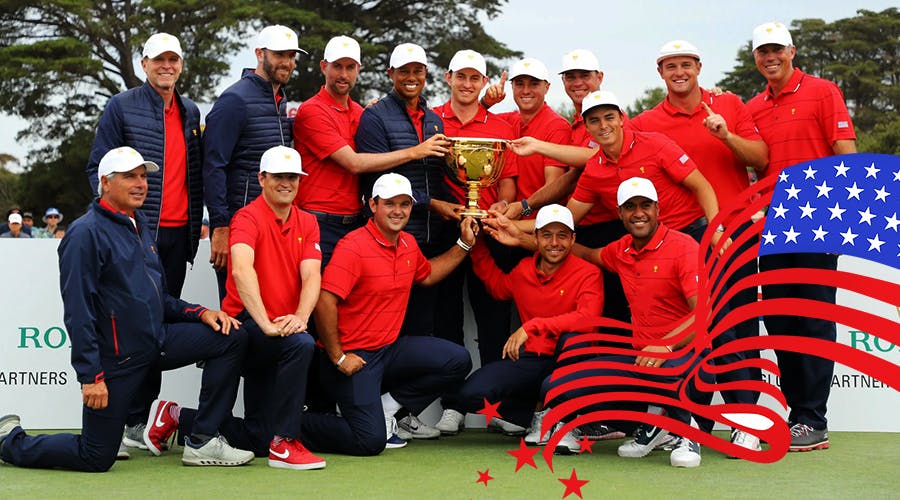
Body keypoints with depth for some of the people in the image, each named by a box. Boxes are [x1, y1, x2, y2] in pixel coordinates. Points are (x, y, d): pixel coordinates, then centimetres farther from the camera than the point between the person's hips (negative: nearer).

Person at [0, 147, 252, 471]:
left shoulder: (139, 226, 14)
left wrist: (200, 313, 5)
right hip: (115, 357, -8)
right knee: (96, 459, -4)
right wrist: (90, 376, -22)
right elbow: (77, 313, -18)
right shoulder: (85, 233, -13)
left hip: (157, 342, 8)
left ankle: (202, 443, -1)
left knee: (231, 336, -5)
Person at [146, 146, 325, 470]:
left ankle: (176, 417, 30)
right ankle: (284, 443, -26)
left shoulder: (307, 223, 7)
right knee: (301, 344, -38)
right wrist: (265, 324, -40)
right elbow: (241, 269, -30)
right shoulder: (249, 217, -12)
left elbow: (311, 276, -7)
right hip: (246, 326, -7)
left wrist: (300, 316, -27)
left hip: (284, 329, 7)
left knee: (258, 437, 10)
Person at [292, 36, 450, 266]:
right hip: (322, 223, -7)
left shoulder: (360, 113, 16)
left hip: (355, 221, 7)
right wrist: (414, 152, -12)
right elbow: (354, 163, -15)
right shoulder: (311, 111, -8)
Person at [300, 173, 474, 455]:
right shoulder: (354, 246, -18)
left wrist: (464, 245, 22)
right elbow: (325, 302, -24)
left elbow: (426, 275, 31)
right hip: (354, 356, -8)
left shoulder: (409, 244, 9)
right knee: (371, 441, -19)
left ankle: (384, 408, 4)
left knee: (457, 362, -3)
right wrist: (337, 358, -20)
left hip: (390, 348, 8)